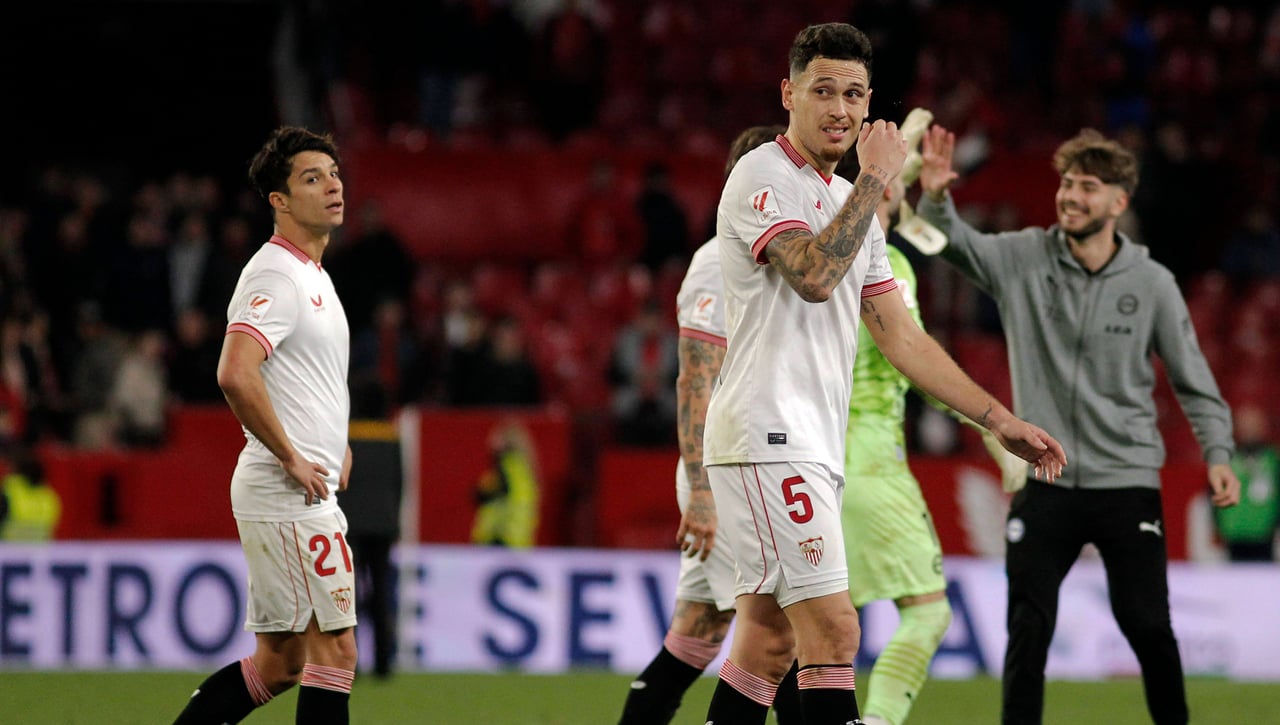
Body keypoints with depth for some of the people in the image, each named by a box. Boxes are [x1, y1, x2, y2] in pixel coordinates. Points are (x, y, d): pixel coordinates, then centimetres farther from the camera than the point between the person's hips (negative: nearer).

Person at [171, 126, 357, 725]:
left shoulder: (313, 275, 18)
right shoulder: (275, 276, -14)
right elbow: (234, 375, -28)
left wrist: (333, 444, 19)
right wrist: (292, 458, -20)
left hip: (309, 492, 10)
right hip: (290, 496, -10)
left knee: (279, 664, 10)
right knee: (335, 648, -10)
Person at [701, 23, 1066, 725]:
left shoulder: (851, 203, 21)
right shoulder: (762, 177, -6)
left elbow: (900, 336, 22)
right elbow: (813, 276, -23)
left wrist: (999, 419, 16)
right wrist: (874, 179, -14)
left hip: (813, 448, 9)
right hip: (767, 435, -9)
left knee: (770, 640, 8)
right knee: (832, 631, -16)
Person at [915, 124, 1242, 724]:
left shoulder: (1151, 283, -3)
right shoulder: (1024, 259, -1)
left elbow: (1193, 381, 2)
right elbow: (954, 243, -13)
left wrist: (1217, 455, -9)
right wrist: (936, 198, -34)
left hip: (1127, 483, -1)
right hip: (1043, 483, 1)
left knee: (1146, 625, -3)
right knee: (1029, 629, -1)